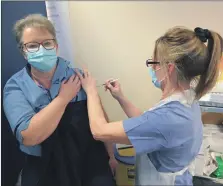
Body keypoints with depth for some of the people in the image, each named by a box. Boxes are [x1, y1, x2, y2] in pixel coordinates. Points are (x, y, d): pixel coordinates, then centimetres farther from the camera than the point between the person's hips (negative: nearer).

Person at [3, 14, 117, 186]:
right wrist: (64, 97, -21)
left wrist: (110, 155, 5)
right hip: (44, 170, 0)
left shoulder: (76, 75, -7)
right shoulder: (15, 86, -10)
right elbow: (29, 137, -23)